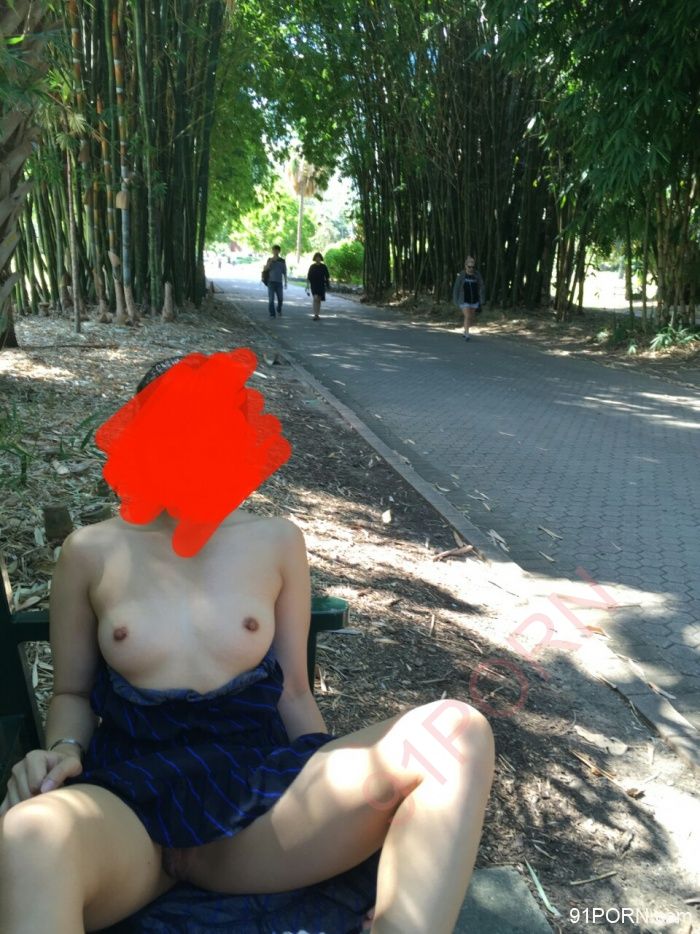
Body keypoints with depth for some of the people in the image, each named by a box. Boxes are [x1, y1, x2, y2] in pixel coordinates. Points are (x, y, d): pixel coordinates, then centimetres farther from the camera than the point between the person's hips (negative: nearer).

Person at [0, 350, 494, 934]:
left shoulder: (276, 543, 6)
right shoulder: (92, 553, 4)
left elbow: (294, 693, 11)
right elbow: (72, 693, 13)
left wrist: (337, 791, 2)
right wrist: (64, 750, -7)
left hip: (256, 791, 2)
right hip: (124, 798, -1)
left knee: (457, 733, -23)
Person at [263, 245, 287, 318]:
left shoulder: (282, 261, 5)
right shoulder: (270, 259, 4)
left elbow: (284, 273, 9)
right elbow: (265, 269, -8)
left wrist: (285, 282, 5)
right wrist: (270, 261, -18)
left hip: (279, 282, 1)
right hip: (271, 282, -1)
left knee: (280, 299, 6)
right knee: (271, 299, -7)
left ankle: (279, 310, 32)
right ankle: (272, 314, 0)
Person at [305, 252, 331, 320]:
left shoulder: (324, 267, 4)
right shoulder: (312, 266, 3)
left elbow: (327, 276, 7)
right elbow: (308, 277, 4)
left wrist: (328, 285, 1)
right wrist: (307, 285, -1)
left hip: (321, 285, 2)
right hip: (314, 285, -2)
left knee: (319, 300, 8)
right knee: (315, 298, -17)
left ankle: (317, 315, 19)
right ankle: (315, 315, -21)